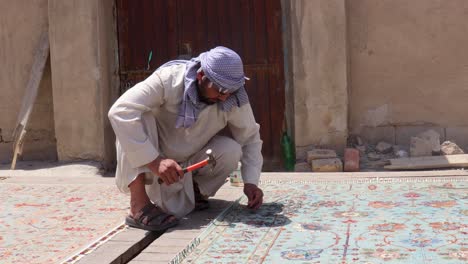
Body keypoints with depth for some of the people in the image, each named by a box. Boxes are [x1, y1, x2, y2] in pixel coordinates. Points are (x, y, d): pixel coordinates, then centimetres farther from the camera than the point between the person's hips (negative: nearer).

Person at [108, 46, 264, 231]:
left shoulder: (235, 99, -18)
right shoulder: (168, 79, -29)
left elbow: (250, 138, -4)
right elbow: (120, 111, -38)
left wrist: (250, 182, -18)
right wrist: (155, 161, -43)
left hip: (188, 164, 3)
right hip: (148, 164, -3)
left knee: (231, 150, -24)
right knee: (140, 117, -31)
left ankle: (194, 191, 5)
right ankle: (139, 205, -30)